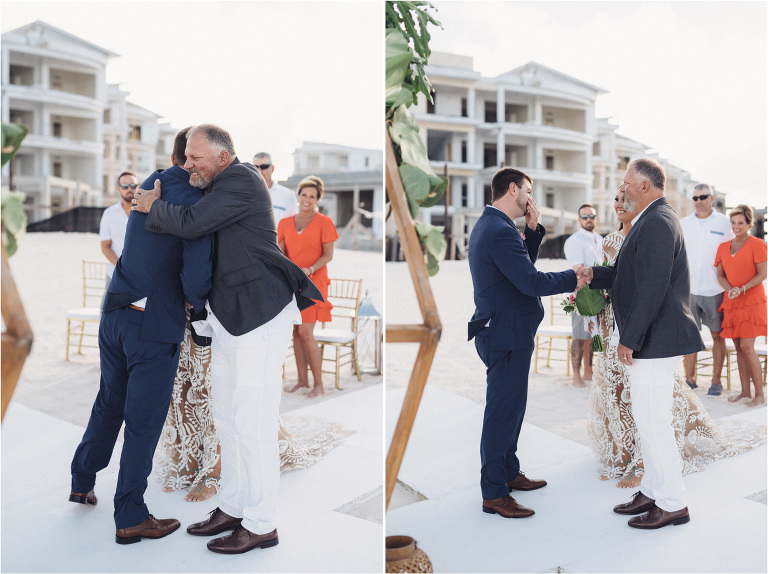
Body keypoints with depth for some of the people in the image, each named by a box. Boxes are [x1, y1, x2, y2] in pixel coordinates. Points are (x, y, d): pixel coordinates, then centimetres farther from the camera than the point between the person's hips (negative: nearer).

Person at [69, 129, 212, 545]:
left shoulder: (151, 183, 6)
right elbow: (196, 279, -26)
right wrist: (198, 303, -3)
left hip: (115, 315, 7)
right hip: (156, 326, -7)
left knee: (110, 402, 26)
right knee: (144, 421, 3)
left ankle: (82, 482, 41)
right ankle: (130, 518, 12)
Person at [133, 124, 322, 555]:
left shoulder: (241, 181, -12)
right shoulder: (221, 186, 18)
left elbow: (190, 223, -21)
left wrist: (152, 205, -4)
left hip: (259, 317, -11)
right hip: (230, 317, 11)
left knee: (253, 422, -6)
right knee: (229, 417, 16)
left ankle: (261, 525, 4)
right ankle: (233, 508, 28)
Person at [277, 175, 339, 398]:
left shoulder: (324, 222, -2)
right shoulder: (285, 223, 10)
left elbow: (328, 255, -5)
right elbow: (281, 252, 9)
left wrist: (309, 270, -21)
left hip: (313, 282, -4)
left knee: (306, 333, -10)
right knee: (296, 333, 5)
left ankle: (318, 384, 0)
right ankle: (302, 379, 16)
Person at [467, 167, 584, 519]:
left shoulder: (490, 226, 14)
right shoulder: (499, 232, -21)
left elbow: (523, 263, 15)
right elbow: (531, 282, -26)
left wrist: (532, 229, 4)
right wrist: (574, 277, -14)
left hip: (506, 333, 11)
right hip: (507, 335, -11)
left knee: (511, 408, 21)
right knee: (503, 412, -3)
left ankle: (508, 473, 35)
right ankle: (493, 494, 6)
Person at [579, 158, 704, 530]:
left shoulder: (657, 223, -18)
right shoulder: (651, 221, 16)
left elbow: (652, 287, -24)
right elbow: (632, 276, 20)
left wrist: (629, 339, -21)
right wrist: (595, 275, 8)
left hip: (655, 340, -11)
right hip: (648, 340, 11)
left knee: (653, 423, -3)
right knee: (648, 420, 17)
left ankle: (672, 505, 8)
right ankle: (653, 491, 28)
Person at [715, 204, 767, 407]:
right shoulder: (724, 247, 11)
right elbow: (720, 274, 10)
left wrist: (742, 289, -19)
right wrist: (730, 289, -9)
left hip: (751, 301, -5)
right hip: (731, 303, 6)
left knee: (747, 347, -10)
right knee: (738, 348, 8)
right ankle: (745, 390, 16)